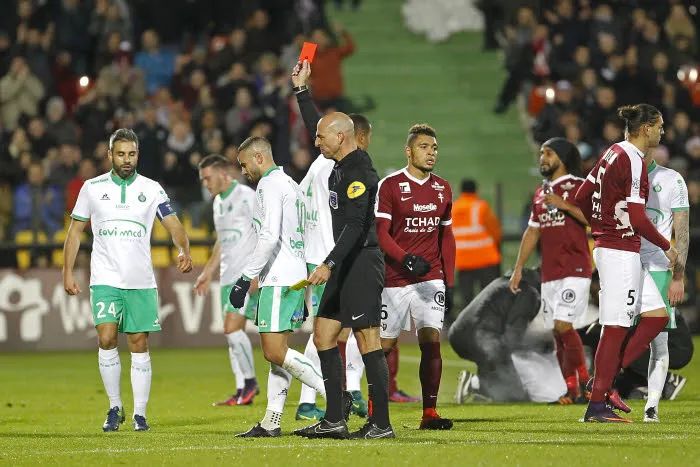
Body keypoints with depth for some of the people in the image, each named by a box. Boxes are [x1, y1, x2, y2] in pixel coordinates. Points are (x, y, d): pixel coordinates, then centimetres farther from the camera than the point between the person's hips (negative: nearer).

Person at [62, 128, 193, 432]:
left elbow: (173, 225, -3)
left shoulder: (151, 189, 4)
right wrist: (67, 273, 4)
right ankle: (115, 407, 1)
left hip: (141, 281, 1)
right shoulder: (92, 188, 5)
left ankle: (140, 414, 8)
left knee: (139, 344, 0)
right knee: (106, 338, -14)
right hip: (105, 279, -1)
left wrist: (184, 251, -24)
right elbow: (75, 231, 10)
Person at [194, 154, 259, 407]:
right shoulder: (219, 202, 18)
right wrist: (208, 272, 26)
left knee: (232, 328, -15)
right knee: (233, 332, 5)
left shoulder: (247, 197, -9)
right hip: (229, 276, 9)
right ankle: (243, 391, 8)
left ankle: (249, 380, 0)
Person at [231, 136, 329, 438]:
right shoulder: (291, 185, 22)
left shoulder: (270, 184, -9)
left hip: (278, 278, -10)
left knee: (275, 352, -13)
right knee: (276, 351, 9)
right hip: (296, 275, 10)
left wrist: (245, 278, -18)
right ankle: (271, 423, 7)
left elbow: (269, 237, -20)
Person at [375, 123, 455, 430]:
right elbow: (380, 234, -10)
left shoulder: (442, 189, 11)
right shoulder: (390, 185, -5)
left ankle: (429, 413, -5)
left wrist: (449, 281, 11)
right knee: (384, 345, 2)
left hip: (431, 278, 3)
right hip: (395, 279, -3)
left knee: (431, 342, -8)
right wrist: (406, 259, -26)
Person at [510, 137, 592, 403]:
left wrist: (564, 205, -21)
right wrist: (518, 268, 18)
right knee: (556, 332, 4)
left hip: (575, 269, -7)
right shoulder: (540, 193, 18)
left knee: (562, 324, -19)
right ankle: (573, 391, 8)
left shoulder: (579, 187, -4)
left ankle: (583, 379, -6)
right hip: (549, 273, 7)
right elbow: (532, 232, 22)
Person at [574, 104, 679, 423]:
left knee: (657, 316, 10)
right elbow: (637, 219, -20)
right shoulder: (633, 160, -17)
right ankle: (596, 405, -2)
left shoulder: (614, 153, 12)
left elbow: (582, 197, 18)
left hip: (609, 245, 10)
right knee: (616, 328, -6)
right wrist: (667, 248, -8)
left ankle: (605, 380, 10)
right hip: (621, 251, -10)